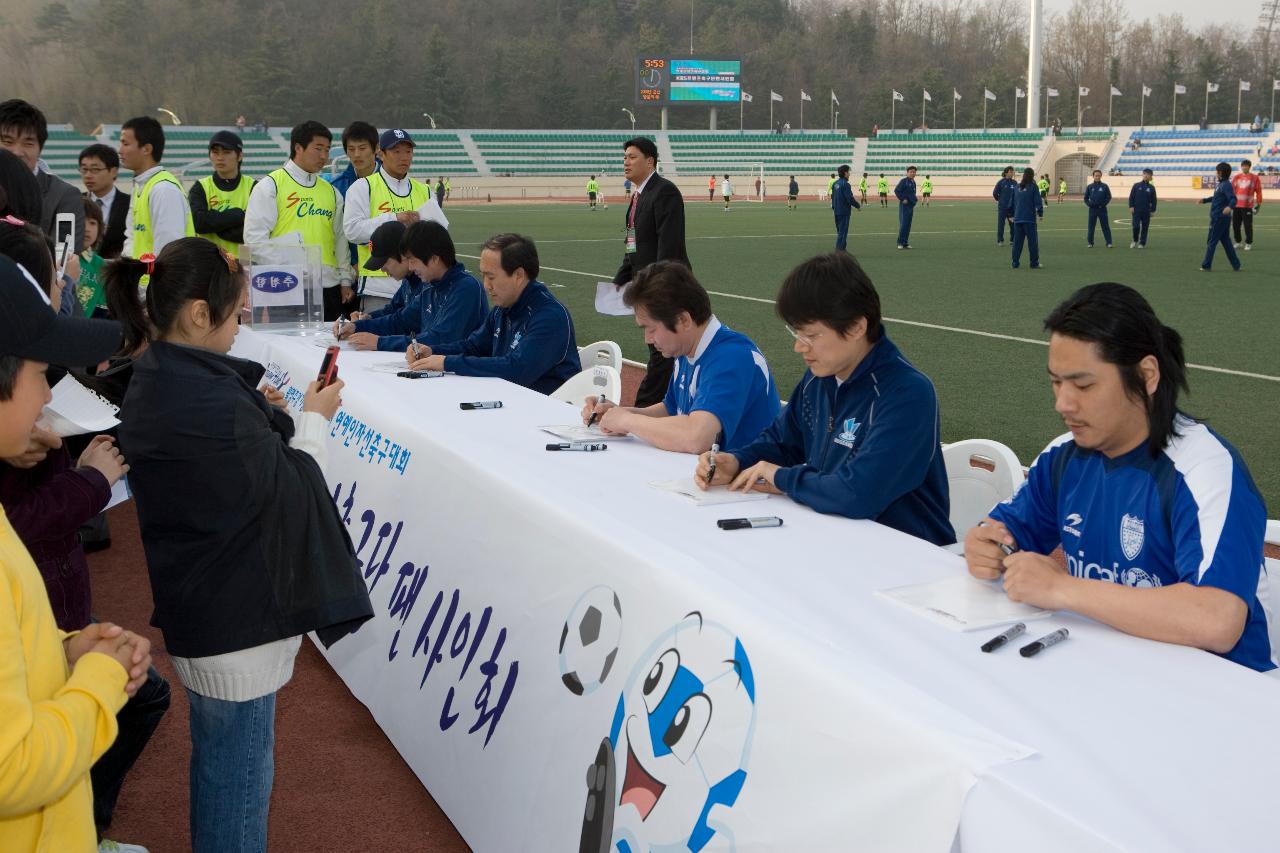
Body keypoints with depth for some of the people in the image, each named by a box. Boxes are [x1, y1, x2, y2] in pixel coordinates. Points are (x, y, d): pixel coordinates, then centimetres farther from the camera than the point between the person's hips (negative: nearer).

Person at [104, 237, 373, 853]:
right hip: (236, 622, -10)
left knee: (215, 758, 25)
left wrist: (256, 413, 4)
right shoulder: (209, 400, -28)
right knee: (240, 779, 5)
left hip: (195, 609, 10)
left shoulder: (155, 385, 3)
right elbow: (284, 490, -18)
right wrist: (312, 421, -5)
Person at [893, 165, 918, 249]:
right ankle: (900, 243, -4)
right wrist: (902, 199, -17)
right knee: (903, 224, -10)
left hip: (911, 206, 8)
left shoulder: (913, 183, 14)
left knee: (908, 225, 8)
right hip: (904, 205, -8)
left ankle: (905, 243, 13)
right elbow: (896, 190, -16)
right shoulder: (904, 181, -10)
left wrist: (914, 201, 17)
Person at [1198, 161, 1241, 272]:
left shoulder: (1226, 185, -17)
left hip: (1219, 218, -10)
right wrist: (1205, 200, 35)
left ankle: (1206, 266, 6)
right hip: (1221, 218, 10)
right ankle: (1236, 265, 16)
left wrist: (1230, 207, -47)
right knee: (1226, 241, 13)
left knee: (1212, 242, -1)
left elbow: (1233, 199, -28)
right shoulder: (1220, 184, 12)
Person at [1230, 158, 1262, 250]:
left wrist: (1258, 203, -2)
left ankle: (1249, 244, 4)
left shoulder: (1255, 178, -1)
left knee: (1248, 225, -5)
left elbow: (1258, 191, 0)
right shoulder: (1236, 177, 9)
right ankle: (1237, 242, 22)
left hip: (1248, 206, -4)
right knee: (1235, 224, 8)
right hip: (1236, 205, 4)